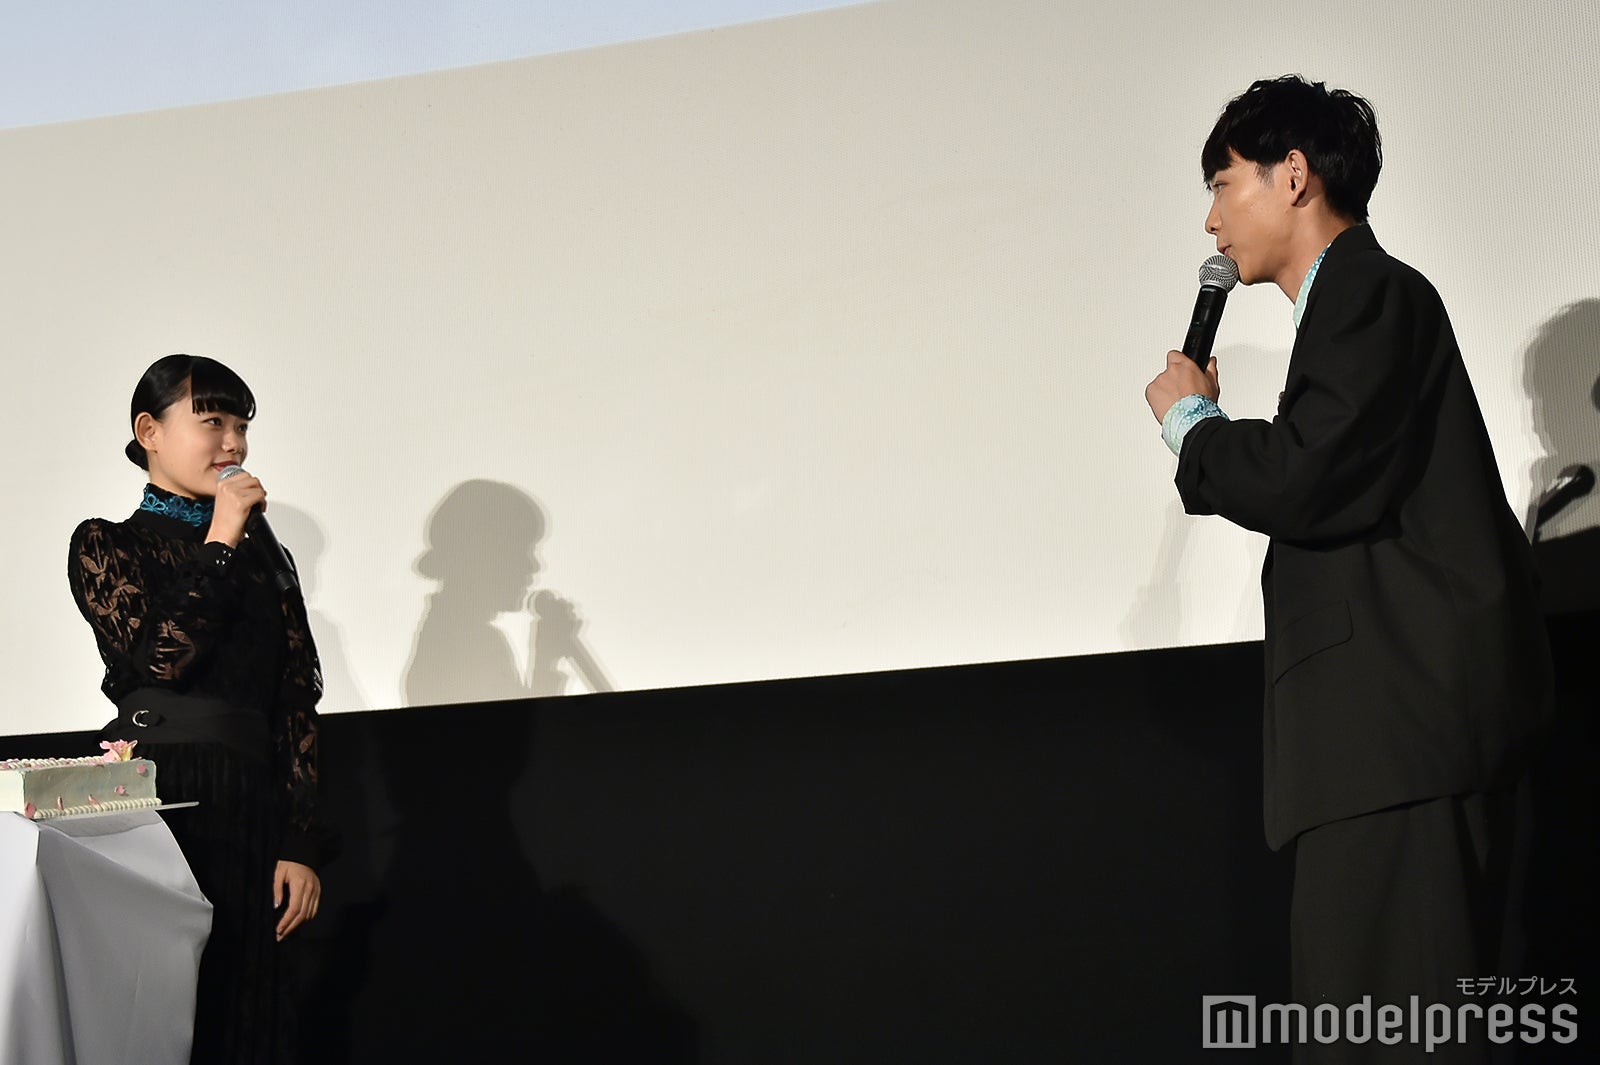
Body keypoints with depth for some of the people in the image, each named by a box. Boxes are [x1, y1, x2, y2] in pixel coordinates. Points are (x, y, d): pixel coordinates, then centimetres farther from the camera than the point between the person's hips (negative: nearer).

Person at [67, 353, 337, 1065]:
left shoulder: (265, 559, 15)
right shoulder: (106, 544, 6)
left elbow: (296, 708, 9)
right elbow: (160, 656, -13)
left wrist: (301, 845, 0)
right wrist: (220, 544, -5)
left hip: (250, 812, 4)